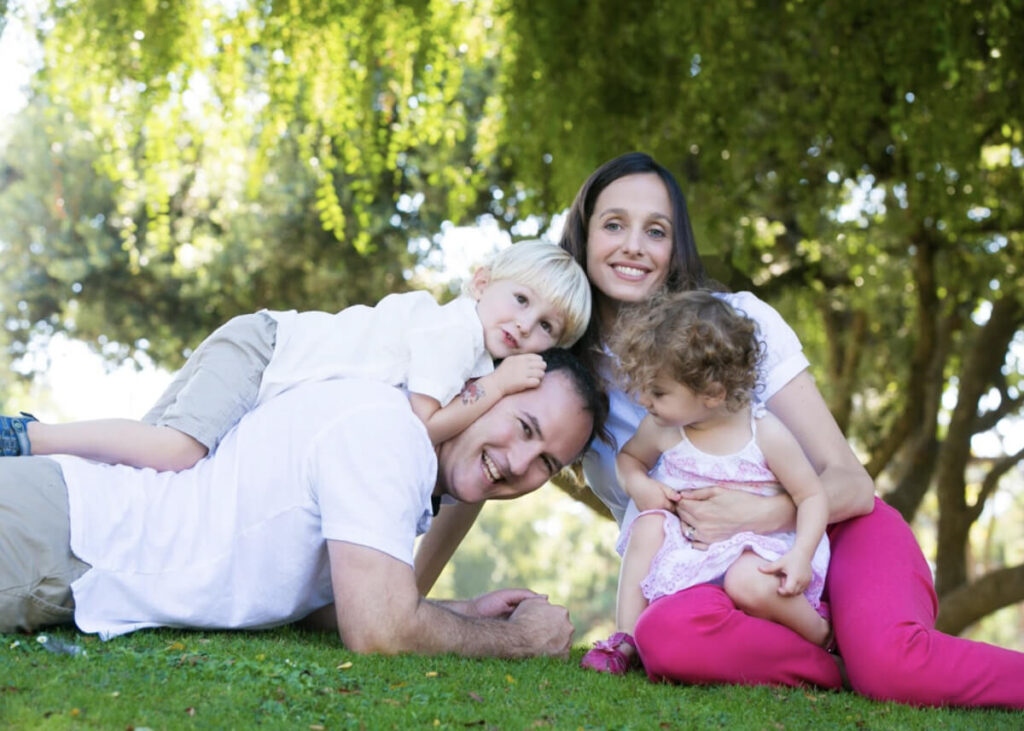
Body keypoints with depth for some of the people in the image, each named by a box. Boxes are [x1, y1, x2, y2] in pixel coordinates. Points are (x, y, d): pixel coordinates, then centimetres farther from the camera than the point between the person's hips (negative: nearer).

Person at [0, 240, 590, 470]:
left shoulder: (478, 361, 11)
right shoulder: (454, 328, -19)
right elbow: (420, 423, -26)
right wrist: (497, 388, -20)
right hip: (261, 345, -9)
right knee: (175, 451, -30)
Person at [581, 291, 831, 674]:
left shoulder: (766, 435, -16)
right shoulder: (661, 430, -5)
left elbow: (812, 496, -10)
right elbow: (629, 457, 17)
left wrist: (801, 555, -26)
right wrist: (638, 485, -7)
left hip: (755, 550, -5)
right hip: (692, 549, 5)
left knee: (748, 583, -34)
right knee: (650, 524, -20)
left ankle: (820, 636, -6)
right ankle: (626, 638, -14)